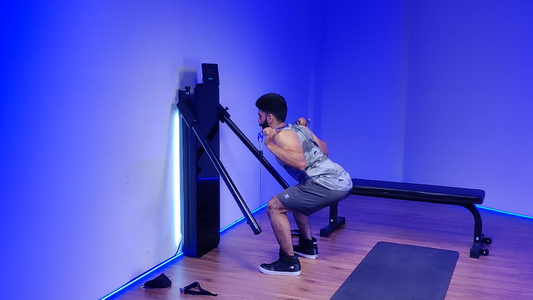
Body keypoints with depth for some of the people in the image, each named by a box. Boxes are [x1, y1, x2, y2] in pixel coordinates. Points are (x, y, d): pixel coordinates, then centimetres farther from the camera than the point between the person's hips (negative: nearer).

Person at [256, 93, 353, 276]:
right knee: (295, 200, 33)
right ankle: (307, 246, 40)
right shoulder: (298, 128, 19)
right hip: (342, 180, 10)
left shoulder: (283, 134, -8)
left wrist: (270, 145, -21)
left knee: (274, 207, -8)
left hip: (328, 185, -10)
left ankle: (289, 262, -4)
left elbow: (300, 163, -25)